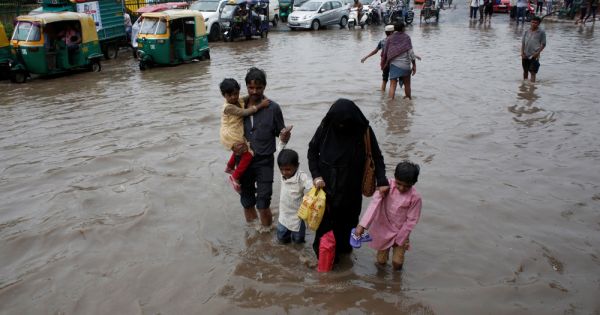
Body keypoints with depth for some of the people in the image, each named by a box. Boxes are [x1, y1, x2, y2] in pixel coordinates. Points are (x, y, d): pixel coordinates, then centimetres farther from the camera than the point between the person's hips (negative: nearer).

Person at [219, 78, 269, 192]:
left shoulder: (240, 101, -3)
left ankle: (230, 167, 61)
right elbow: (245, 112, -36)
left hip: (237, 135, 10)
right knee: (248, 154, -14)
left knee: (239, 152, 34)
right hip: (231, 136, -10)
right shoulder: (228, 107, -27)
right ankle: (234, 178, -2)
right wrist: (260, 105, -38)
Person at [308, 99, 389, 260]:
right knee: (325, 218, 6)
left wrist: (382, 181, -17)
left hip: (350, 186, 0)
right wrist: (316, 175, -11)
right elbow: (312, 150, 0)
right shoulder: (326, 126, -12)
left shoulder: (364, 130, -14)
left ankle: (343, 246, 32)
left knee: (347, 217, 9)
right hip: (326, 183, 0)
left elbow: (376, 156, -5)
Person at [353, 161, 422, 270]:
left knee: (397, 264, -3)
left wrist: (399, 240, -9)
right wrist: (362, 225, -35)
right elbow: (374, 203, -27)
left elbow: (411, 220, -11)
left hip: (400, 232, -1)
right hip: (384, 230, 1)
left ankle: (397, 247, 27)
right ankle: (386, 248, 40)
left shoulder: (415, 198, -19)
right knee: (381, 261, 9)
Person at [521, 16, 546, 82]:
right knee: (525, 71, 16)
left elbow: (543, 44, -3)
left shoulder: (541, 32, -4)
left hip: (534, 56, -4)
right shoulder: (527, 31, 6)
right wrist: (522, 52, 0)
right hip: (525, 55, 4)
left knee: (533, 72, -8)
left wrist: (537, 53, -14)